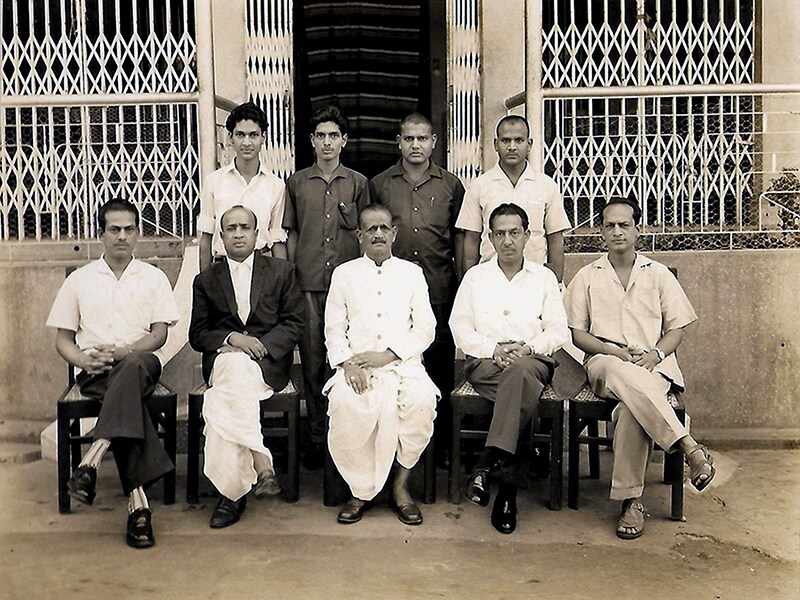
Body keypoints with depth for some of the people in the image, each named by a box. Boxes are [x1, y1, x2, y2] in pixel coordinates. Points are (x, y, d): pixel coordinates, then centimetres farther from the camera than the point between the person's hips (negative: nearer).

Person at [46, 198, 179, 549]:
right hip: (95, 374, 0)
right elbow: (62, 339, 14)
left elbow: (159, 334, 4)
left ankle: (92, 460, -46)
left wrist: (122, 352, -14)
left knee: (135, 365, -39)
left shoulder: (154, 278, 14)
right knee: (129, 399, -35)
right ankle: (138, 500, -41)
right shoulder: (79, 280, 15)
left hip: (140, 364, 0)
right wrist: (85, 360, -9)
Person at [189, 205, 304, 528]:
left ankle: (231, 492, -29)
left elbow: (293, 323, 6)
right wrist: (231, 338, -11)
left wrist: (259, 345, -11)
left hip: (268, 362, -1)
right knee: (235, 364, -38)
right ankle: (261, 462, -39)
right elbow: (197, 334, 10)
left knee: (222, 404, -33)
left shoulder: (281, 271, 14)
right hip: (222, 361, 1)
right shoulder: (206, 280, 18)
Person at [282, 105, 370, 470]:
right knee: (312, 360, 1)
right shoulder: (297, 183, 11)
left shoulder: (357, 183, 9)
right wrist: (290, 276, 7)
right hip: (308, 283, 1)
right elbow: (291, 234, 14)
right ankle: (317, 436, 10)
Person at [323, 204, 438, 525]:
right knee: (345, 403, -32)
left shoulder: (412, 273, 16)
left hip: (403, 363, 0)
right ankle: (361, 489, -15)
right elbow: (334, 328, 10)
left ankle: (401, 484, -13)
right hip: (356, 365, 0)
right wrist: (347, 363, -10)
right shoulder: (344, 273, 17)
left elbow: (425, 328, 7)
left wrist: (387, 355, -8)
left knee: (421, 402, -32)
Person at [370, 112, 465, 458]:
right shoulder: (380, 185, 10)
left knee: (440, 364, 2)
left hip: (439, 290, 0)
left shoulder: (451, 186, 10)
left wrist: (462, 284, 6)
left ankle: (441, 442, 13)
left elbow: (459, 236, 12)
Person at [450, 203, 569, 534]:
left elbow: (559, 332, 9)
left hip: (534, 360, 0)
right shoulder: (475, 276, 17)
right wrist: (494, 349, -9)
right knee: (523, 386, -35)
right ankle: (507, 476, -39)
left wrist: (527, 347, -11)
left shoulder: (544, 277, 17)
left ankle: (488, 464, -43)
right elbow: (460, 327, 8)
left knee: (520, 369, -39)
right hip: (485, 363, 0)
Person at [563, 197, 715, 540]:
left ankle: (631, 501, -31)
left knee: (630, 407, -36)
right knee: (623, 374, -40)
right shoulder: (587, 277, 17)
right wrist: (613, 351, -8)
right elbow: (576, 332, 10)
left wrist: (655, 354, -9)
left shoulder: (658, 275, 17)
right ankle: (690, 448, -41)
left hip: (653, 365, 0)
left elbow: (676, 330, 13)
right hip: (603, 363, 0)